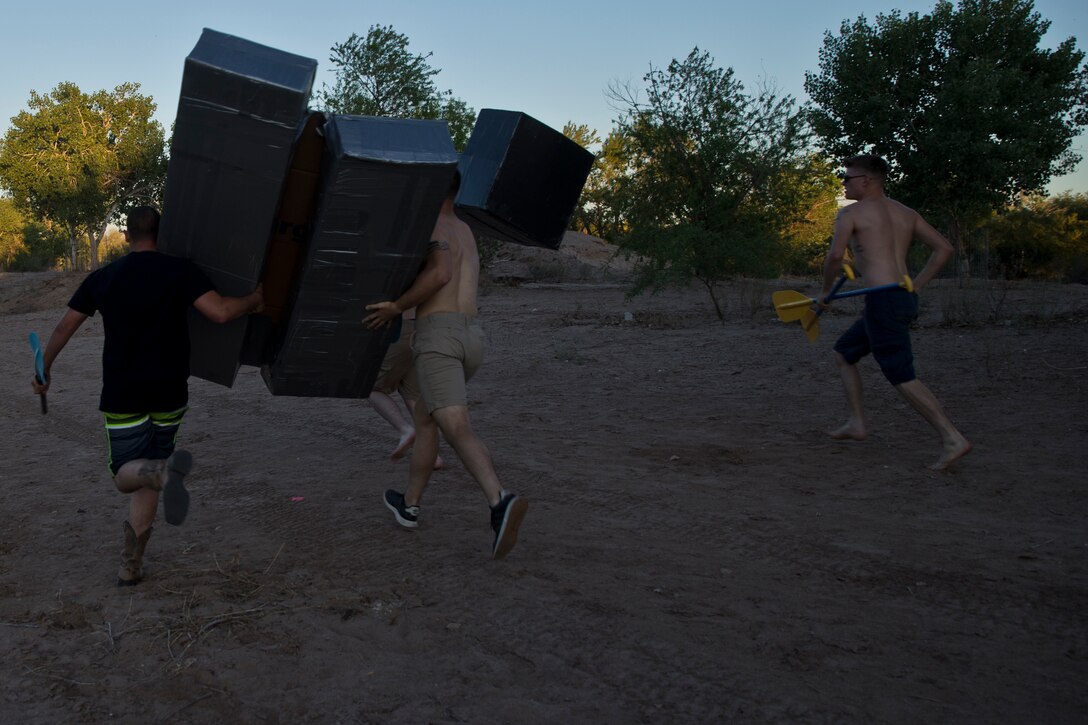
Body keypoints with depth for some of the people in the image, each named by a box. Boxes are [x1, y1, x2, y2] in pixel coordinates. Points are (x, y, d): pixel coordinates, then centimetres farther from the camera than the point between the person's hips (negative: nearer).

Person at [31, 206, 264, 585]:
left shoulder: (102, 278, 4)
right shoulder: (181, 271, -5)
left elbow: (63, 329, 10)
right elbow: (220, 312, -17)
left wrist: (44, 370, 25)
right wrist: (254, 301, 2)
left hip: (123, 397, 0)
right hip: (169, 396, 0)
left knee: (126, 475, 8)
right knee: (146, 478, 14)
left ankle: (163, 470, -30)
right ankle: (131, 566, 13)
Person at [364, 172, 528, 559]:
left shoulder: (434, 226, -1)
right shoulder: (465, 230, 26)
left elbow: (440, 273, -19)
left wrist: (396, 308, -12)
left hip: (437, 335, -8)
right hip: (472, 339, 8)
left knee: (458, 429, -19)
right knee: (425, 419, 25)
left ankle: (501, 502, -40)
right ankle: (409, 504, 33)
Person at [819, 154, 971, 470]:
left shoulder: (850, 213, -3)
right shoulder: (906, 213, 16)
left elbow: (835, 256, -15)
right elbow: (944, 248, 11)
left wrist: (826, 292, 1)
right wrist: (916, 285, 14)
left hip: (883, 300, -9)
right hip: (905, 299, 9)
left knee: (903, 378, -7)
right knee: (843, 353, 22)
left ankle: (953, 438, -11)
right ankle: (856, 423, 24)